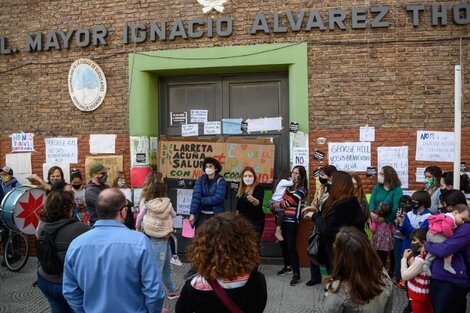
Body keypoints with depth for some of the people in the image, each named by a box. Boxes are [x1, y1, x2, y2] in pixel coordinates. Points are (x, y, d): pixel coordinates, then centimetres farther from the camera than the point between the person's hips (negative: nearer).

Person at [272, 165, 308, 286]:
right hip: (284, 219, 7)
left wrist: (275, 205, -2)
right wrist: (277, 207, -4)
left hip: (292, 221, -7)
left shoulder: (302, 190, -11)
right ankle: (287, 266, 35)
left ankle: (297, 275, -4)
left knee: (291, 246, -10)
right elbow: (283, 199, 15)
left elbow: (288, 202, -15)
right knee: (283, 243, 15)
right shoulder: (290, 186, 13)